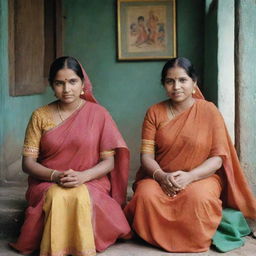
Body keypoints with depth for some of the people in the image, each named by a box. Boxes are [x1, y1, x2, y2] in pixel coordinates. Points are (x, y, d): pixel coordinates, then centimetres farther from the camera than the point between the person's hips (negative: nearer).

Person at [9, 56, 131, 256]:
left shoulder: (98, 114, 1)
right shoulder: (40, 116, 4)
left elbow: (109, 162, -2)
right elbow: (28, 162, 0)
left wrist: (83, 176, -21)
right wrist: (55, 176, -19)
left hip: (90, 183, 0)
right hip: (47, 184, 1)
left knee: (81, 196, -35)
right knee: (57, 197, -34)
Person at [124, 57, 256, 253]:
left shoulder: (209, 111, -2)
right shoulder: (155, 112, 3)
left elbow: (218, 157, -6)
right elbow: (146, 154, -2)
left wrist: (190, 176, -23)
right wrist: (161, 176, -24)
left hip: (201, 177, -1)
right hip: (160, 177, 2)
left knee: (198, 198, -36)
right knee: (146, 196, -32)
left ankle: (193, 242, -4)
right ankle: (158, 239, -1)